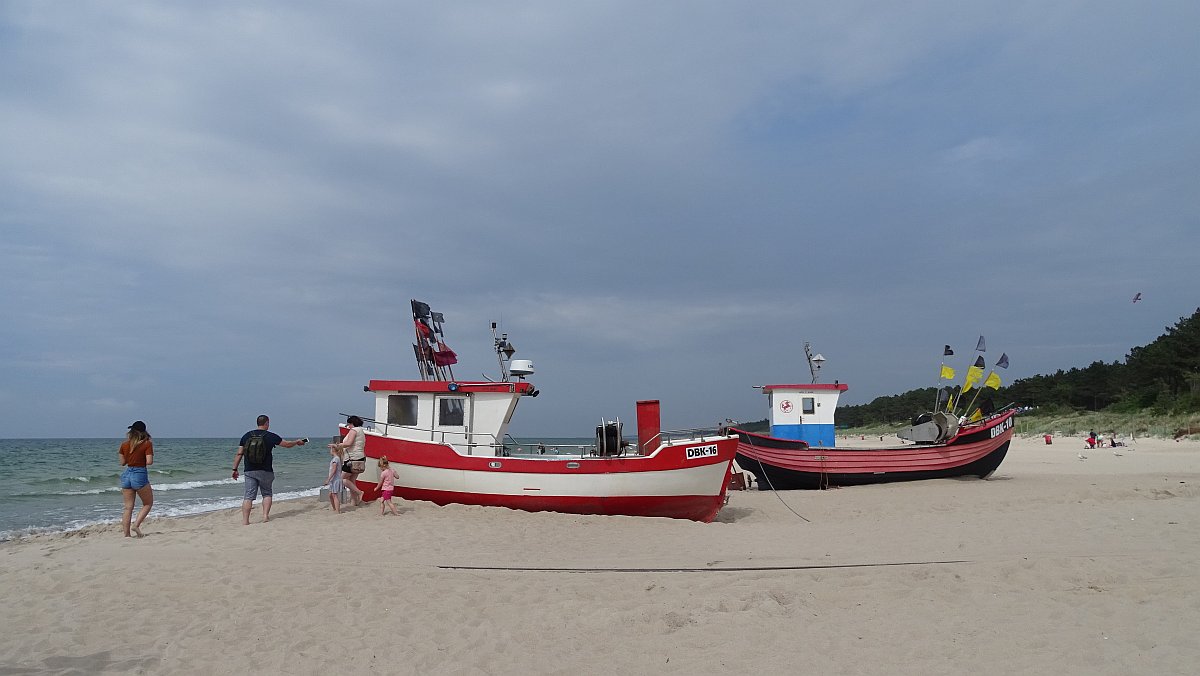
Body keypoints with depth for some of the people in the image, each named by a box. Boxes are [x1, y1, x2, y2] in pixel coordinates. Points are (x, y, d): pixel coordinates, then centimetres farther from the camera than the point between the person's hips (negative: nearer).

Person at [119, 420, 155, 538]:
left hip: (126, 474, 5)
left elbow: (122, 462, 11)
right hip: (140, 475, -5)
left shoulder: (124, 444, 6)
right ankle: (136, 525, -4)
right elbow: (149, 462, -14)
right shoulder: (147, 444, -7)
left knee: (128, 507, 10)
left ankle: (126, 533, 9)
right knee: (148, 503, 12)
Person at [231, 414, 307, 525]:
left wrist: (235, 469, 8)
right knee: (267, 494, 15)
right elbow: (287, 444, 6)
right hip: (265, 472, -2)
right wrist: (297, 441, 26)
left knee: (248, 496, 1)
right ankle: (265, 515, 4)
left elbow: (239, 454, 3)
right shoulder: (271, 436, -4)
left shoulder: (247, 436, 4)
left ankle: (245, 520, -5)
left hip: (250, 471, 2)